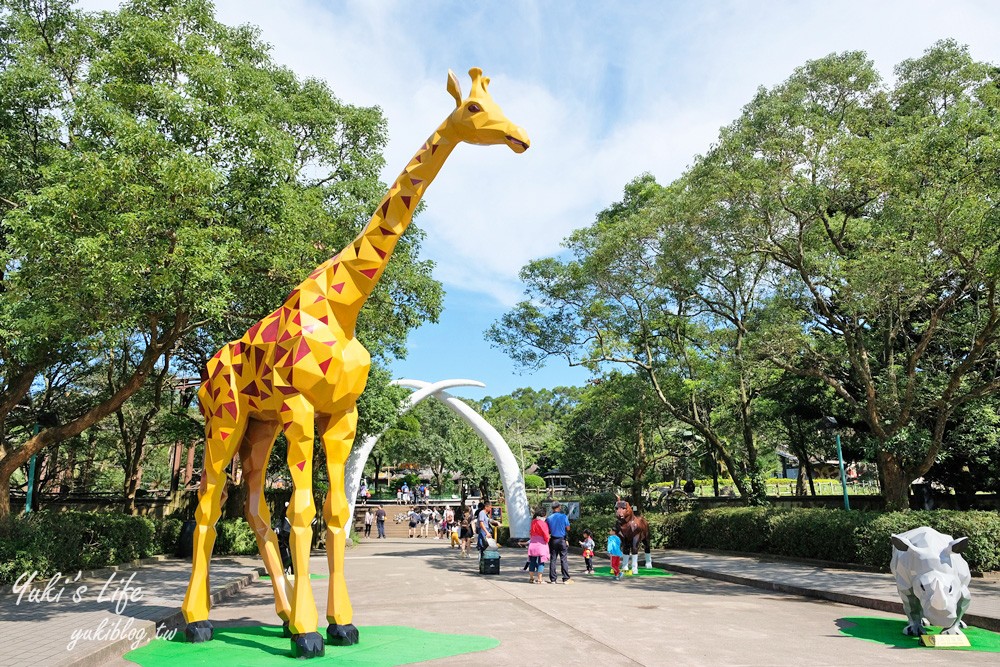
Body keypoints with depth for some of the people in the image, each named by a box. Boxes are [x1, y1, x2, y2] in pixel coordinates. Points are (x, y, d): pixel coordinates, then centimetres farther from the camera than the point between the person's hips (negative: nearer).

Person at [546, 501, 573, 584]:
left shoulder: (549, 518, -2)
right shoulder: (564, 517, -9)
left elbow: (548, 531, 2)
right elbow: (568, 529, -3)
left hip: (553, 540, 2)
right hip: (562, 540, -2)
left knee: (553, 559, 7)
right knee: (564, 559, 3)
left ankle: (552, 579, 8)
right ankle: (566, 578, 2)